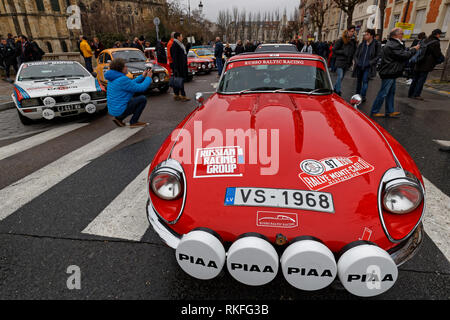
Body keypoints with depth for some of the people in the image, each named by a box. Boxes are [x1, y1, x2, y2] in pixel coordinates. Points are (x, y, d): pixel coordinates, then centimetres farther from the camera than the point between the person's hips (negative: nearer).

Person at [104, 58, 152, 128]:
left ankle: (118, 118, 19)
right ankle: (133, 122, 1)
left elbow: (131, 83, 18)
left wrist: (142, 76, 13)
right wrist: (148, 77, -3)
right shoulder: (122, 80, -21)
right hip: (120, 110, -10)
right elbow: (141, 88, -18)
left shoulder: (113, 77, 9)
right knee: (143, 99, -4)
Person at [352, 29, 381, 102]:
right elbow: (356, 55, 13)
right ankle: (357, 96, 26)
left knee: (365, 81, -14)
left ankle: (363, 96, -11)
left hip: (368, 67, -4)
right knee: (359, 81, 13)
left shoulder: (377, 45, -3)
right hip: (359, 66, 4)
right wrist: (357, 62, -3)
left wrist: (369, 63, -14)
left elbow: (378, 56, -4)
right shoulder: (362, 44, 7)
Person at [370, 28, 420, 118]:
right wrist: (414, 50, -3)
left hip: (390, 73, 11)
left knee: (391, 93, 15)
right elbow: (404, 55, -17)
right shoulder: (393, 45, -19)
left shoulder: (393, 43, 15)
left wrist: (410, 49, 10)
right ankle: (374, 111, 2)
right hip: (389, 73, -11)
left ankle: (390, 112, 22)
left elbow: (402, 52, 22)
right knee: (383, 93, -6)